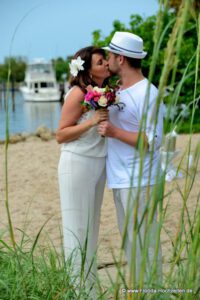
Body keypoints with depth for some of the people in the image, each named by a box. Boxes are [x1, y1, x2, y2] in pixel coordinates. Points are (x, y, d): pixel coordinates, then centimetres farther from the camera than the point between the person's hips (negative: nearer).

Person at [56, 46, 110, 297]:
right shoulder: (78, 93, -15)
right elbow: (60, 135, -14)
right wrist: (92, 121, -22)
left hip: (99, 164, 8)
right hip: (77, 164, -8)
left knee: (92, 227, 14)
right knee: (77, 228, -1)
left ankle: (90, 286, 24)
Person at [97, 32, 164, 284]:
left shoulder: (147, 94, -14)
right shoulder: (116, 90, 12)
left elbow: (153, 142, -17)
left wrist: (114, 132, -20)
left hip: (139, 182, -9)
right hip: (119, 180, 9)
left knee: (144, 243, -4)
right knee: (128, 240, 15)